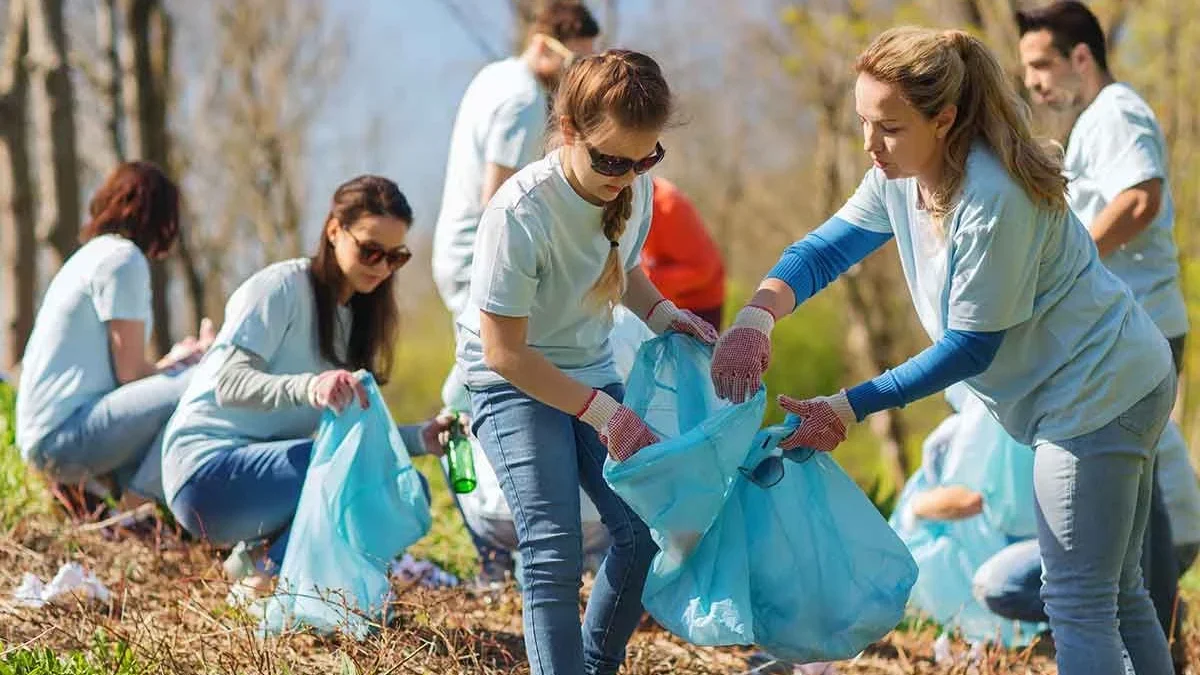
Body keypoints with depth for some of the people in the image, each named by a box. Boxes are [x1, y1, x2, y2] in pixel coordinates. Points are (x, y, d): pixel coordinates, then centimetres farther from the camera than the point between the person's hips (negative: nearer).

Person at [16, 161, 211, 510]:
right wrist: (185, 361, 6)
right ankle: (139, 502, -14)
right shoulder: (124, 258, -8)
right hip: (64, 433, -10)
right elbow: (130, 373, -10)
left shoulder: (95, 254, 21)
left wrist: (172, 361, 28)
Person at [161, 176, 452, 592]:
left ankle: (268, 551, -3)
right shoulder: (282, 287, -10)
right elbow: (230, 384, -23)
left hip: (270, 471, 8)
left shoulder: (357, 316, 15)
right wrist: (311, 387, -41)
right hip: (209, 469, -8)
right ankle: (268, 587, -16)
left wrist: (419, 439, -10)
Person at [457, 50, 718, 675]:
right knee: (553, 548, -19)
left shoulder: (634, 189, -10)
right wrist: (602, 413, -26)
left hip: (591, 373, 6)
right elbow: (505, 352, -24)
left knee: (645, 529, -5)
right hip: (514, 384, -6)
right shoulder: (520, 213, -29)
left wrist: (659, 312, -5)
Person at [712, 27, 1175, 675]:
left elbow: (971, 348, -23)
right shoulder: (900, 177, -3)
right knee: (1117, 593, 18)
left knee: (1076, 602, -5)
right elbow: (824, 250, 2)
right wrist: (756, 315, -19)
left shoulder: (994, 201, -29)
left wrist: (851, 407, -20)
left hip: (1100, 394, -10)